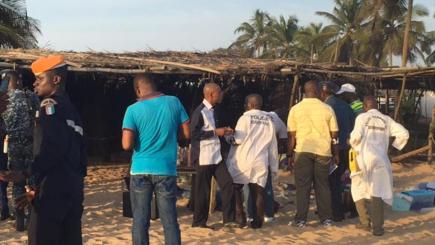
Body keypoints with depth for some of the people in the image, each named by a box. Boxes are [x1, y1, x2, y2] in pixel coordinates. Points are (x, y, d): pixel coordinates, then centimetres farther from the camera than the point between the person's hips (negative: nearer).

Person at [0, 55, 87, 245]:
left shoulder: (50, 105, -5)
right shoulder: (71, 110, 20)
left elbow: (53, 148, -20)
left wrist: (26, 174, -15)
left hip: (54, 191, -9)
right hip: (73, 190, 9)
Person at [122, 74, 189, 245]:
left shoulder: (133, 110, -7)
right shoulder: (173, 102, 0)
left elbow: (127, 145, -12)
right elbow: (186, 134, 3)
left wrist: (140, 139, 9)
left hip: (140, 170, -1)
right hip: (166, 170, 1)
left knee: (140, 221, 7)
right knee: (170, 220, 6)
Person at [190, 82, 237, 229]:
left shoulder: (212, 111, 14)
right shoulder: (199, 112, -14)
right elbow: (194, 134, -21)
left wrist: (223, 132, 7)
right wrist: (216, 132, -19)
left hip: (216, 156, 8)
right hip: (203, 158, -8)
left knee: (227, 184, 1)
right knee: (203, 190, 1)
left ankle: (228, 219, 7)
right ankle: (199, 221, 14)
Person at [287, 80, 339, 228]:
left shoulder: (295, 109, 0)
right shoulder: (327, 109, 1)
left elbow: (292, 135, 0)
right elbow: (334, 134, 3)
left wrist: (290, 155, 7)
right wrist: (335, 154, 11)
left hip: (303, 150, -1)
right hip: (323, 151, 1)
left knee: (303, 186, 4)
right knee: (322, 185, 10)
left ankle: (301, 219, 4)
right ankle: (326, 219, 13)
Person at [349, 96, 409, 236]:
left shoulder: (362, 117, 1)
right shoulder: (386, 120, 9)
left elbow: (356, 136, -12)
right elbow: (404, 134, 2)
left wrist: (354, 145, 9)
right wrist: (393, 147, 13)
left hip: (364, 158, -2)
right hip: (381, 160, 2)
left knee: (358, 190, 17)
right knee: (377, 193, 4)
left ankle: (365, 222, 18)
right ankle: (377, 227, -2)